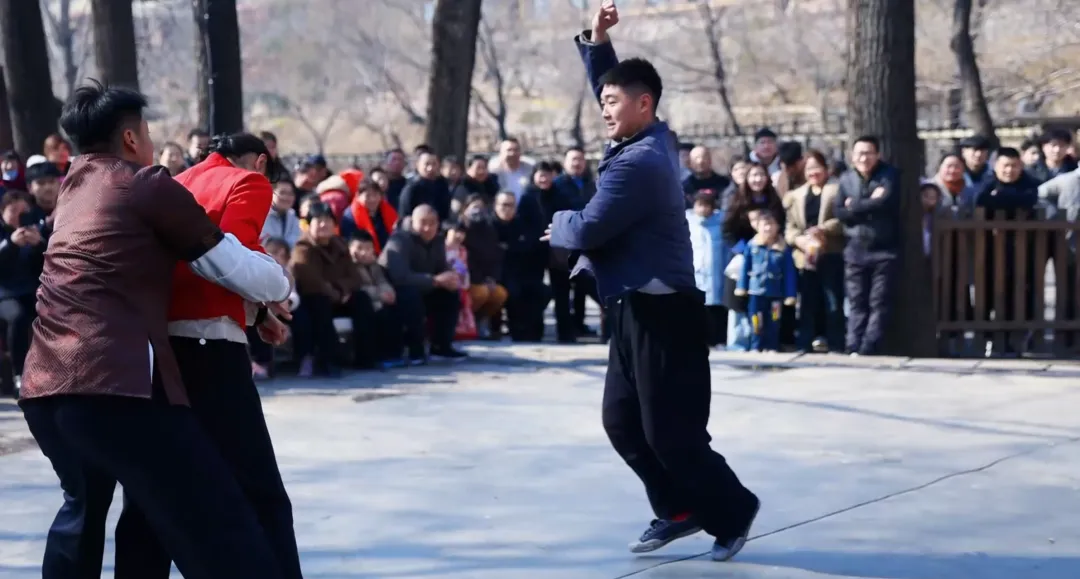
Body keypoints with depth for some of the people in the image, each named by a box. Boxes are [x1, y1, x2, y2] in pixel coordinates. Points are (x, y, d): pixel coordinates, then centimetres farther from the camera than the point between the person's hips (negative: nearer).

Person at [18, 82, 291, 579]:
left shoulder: (73, 190, 25)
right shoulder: (149, 185, 4)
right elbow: (248, 276, 5)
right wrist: (282, 285, 28)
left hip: (43, 387, 8)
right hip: (118, 384, -8)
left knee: (83, 506, 34)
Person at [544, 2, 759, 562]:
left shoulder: (638, 164, -21)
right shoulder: (650, 139, 9)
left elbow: (588, 230, -20)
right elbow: (608, 83, 23)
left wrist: (559, 223, 2)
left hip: (661, 311, -10)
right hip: (637, 309, 10)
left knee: (671, 430, -4)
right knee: (622, 420, 12)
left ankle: (732, 510, 12)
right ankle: (679, 509, 21)